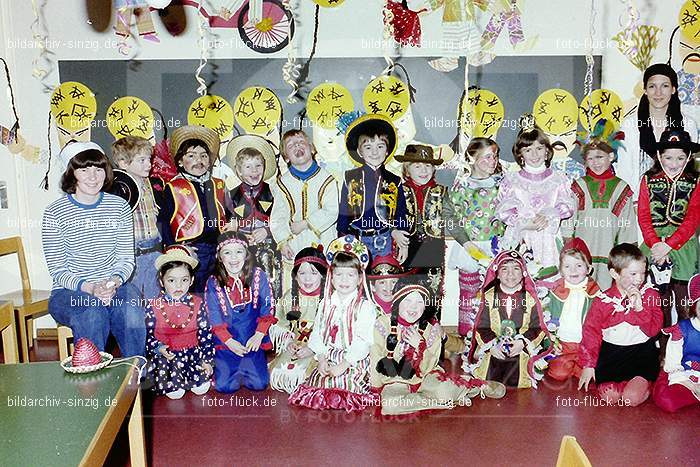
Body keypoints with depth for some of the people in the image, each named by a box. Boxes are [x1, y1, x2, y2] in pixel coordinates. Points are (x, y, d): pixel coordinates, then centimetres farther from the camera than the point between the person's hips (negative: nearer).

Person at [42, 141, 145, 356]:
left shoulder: (119, 206, 6)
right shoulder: (55, 212, -3)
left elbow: (127, 258, 4)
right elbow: (57, 270, -4)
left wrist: (114, 282, -17)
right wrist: (89, 288, -21)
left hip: (114, 285, 2)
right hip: (69, 291, -2)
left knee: (131, 311, -30)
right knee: (92, 314, -34)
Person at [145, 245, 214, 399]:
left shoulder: (197, 304, 1)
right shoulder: (154, 307, -2)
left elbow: (205, 333, 3)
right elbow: (148, 335, 2)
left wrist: (207, 359, -4)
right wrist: (159, 348, -17)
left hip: (192, 351, 1)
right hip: (165, 354, -1)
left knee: (203, 378, -19)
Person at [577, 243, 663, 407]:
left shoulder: (650, 295, 0)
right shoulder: (603, 300, -2)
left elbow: (654, 330, -6)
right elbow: (591, 332, 1)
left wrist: (639, 307, -19)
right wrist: (588, 365, -3)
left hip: (642, 352, -1)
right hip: (611, 353, 1)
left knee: (632, 397, -21)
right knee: (610, 396, -16)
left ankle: (643, 381, 11)